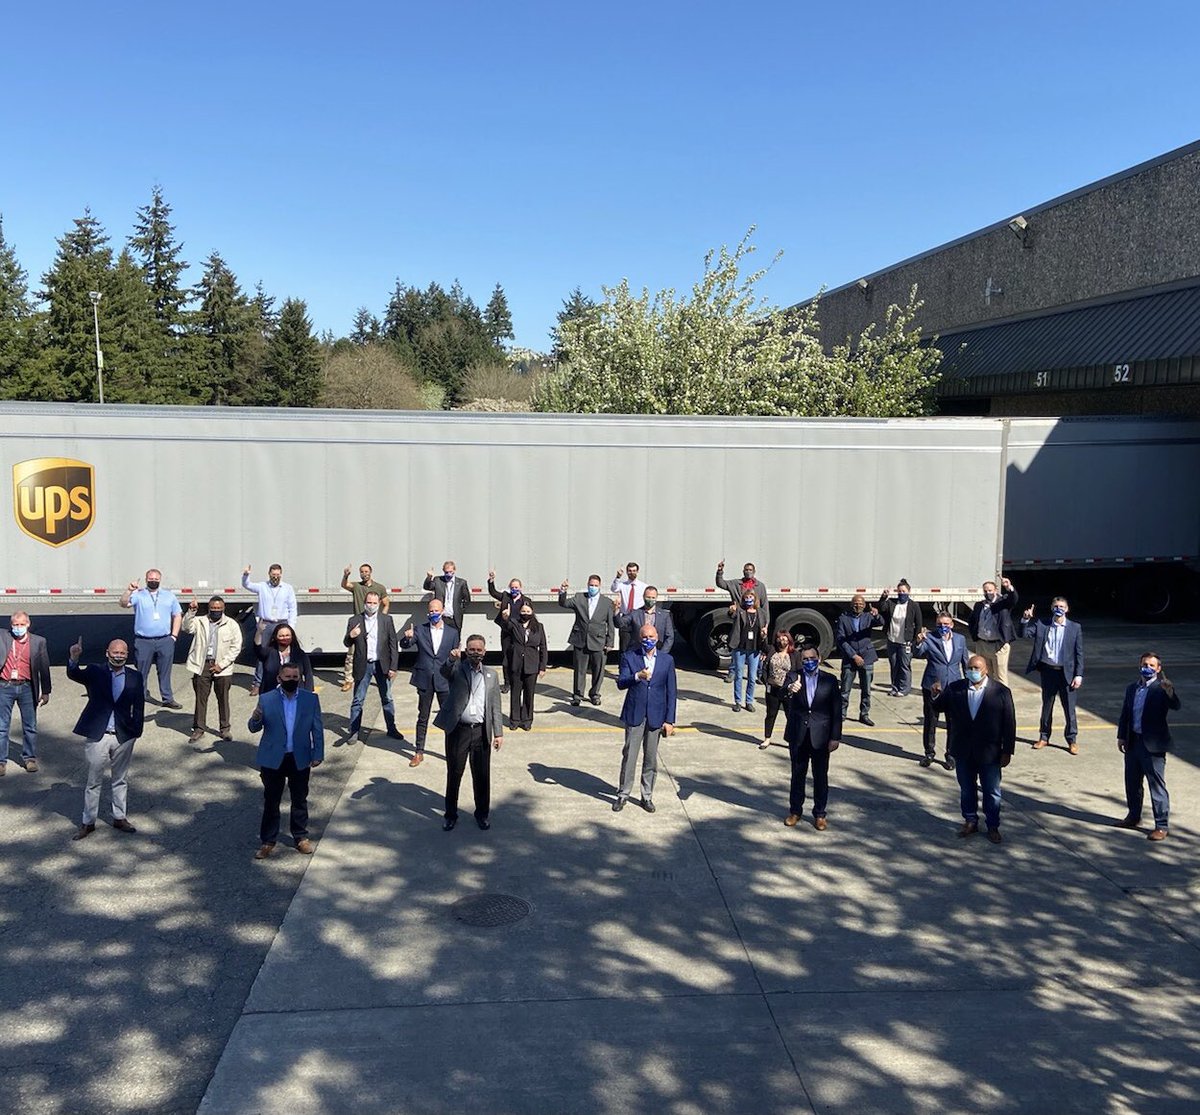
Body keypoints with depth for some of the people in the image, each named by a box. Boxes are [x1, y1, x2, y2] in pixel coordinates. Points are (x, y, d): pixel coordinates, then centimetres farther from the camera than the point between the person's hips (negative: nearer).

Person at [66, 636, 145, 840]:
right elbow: (74, 674, -21)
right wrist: (73, 658, -41)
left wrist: (136, 731, -2)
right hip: (98, 736, -2)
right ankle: (88, 822, 17)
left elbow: (139, 706, 4)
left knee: (121, 779, 14)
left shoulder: (135, 678, 2)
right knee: (93, 781, 7)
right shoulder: (94, 673, -3)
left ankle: (120, 817, 28)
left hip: (123, 737, 2)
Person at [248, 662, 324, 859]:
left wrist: (318, 755, -4)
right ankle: (268, 841, 19)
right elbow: (254, 728, -3)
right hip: (273, 759, -1)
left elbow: (317, 729, 1)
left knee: (300, 800, 12)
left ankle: (301, 837, 26)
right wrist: (255, 719, -26)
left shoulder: (311, 699, -1)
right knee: (271, 801, 7)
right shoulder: (266, 699, -4)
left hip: (300, 759, 1)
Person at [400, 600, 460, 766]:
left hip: (444, 680, 0)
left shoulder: (452, 632, 4)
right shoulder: (420, 630, 1)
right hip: (425, 680, 0)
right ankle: (419, 752, 16)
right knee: (423, 717, 8)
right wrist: (407, 637, -29)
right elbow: (404, 645, -9)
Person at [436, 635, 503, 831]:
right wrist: (451, 659, -44)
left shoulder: (491, 675, 10)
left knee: (482, 775, 9)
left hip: (481, 732, 2)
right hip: (458, 730, -2)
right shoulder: (457, 668, 2)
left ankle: (483, 813, 25)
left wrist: (498, 732, 5)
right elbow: (444, 672, -23)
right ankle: (451, 815, 21)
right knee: (454, 774, 8)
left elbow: (495, 706, 11)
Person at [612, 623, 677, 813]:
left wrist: (669, 720, -1)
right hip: (634, 715, -1)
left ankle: (647, 796, 20)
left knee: (651, 759, 8)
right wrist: (637, 676, -32)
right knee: (629, 756, 3)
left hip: (656, 716, 1)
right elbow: (621, 683, -12)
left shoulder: (667, 660, 3)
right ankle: (623, 794, 16)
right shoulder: (629, 657, -2)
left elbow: (671, 691, 3)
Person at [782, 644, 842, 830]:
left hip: (821, 736, 0)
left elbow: (836, 710, -1)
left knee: (821, 777, 8)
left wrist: (835, 737, -5)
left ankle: (819, 814, 21)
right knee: (797, 775, 12)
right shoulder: (793, 676, -2)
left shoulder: (829, 680, -1)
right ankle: (795, 811, 25)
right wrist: (790, 689, -46)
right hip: (798, 736, 0)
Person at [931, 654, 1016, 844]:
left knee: (992, 792, 11)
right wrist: (935, 696, -18)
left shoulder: (1001, 692, -9)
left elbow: (1009, 723, -6)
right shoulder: (954, 689, -3)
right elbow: (939, 708, 5)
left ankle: (992, 826, 27)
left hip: (990, 752, -2)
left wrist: (1007, 752, -7)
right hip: (963, 752, 2)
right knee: (966, 789, 16)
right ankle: (970, 821, 32)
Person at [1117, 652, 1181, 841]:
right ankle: (1134, 817, 35)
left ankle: (1161, 826, 6)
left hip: (1153, 745, -6)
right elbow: (1125, 714, 15)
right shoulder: (1132, 688, 10)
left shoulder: (1161, 688, -8)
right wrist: (1121, 737, 10)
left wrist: (1169, 691, -43)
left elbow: (1175, 706, -25)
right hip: (1133, 742, 6)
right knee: (1132, 783, 18)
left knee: (1157, 786, -1)